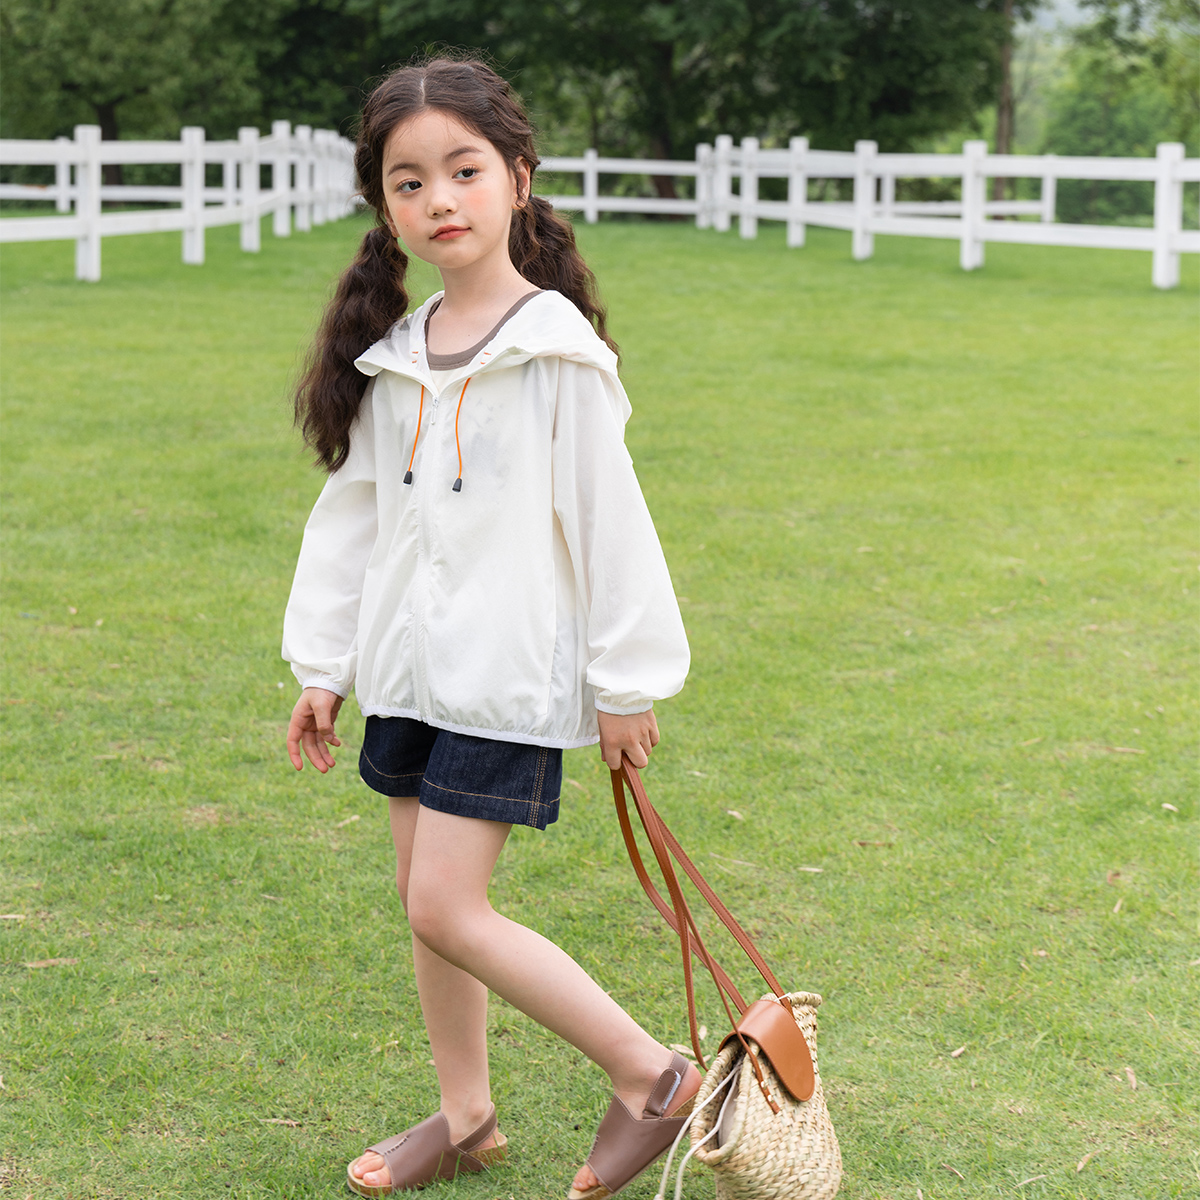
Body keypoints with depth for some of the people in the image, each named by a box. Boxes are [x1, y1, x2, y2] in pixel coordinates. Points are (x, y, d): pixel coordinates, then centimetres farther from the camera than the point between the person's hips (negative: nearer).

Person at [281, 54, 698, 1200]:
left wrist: (625, 683, -8)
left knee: (446, 907, -10)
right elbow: (351, 509, 12)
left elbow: (608, 517, -10)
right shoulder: (390, 355, 6)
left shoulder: (558, 352, -12)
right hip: (408, 665, 7)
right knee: (424, 898, 12)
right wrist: (321, 665, 12)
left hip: (508, 674, -7)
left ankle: (651, 1073, 4)